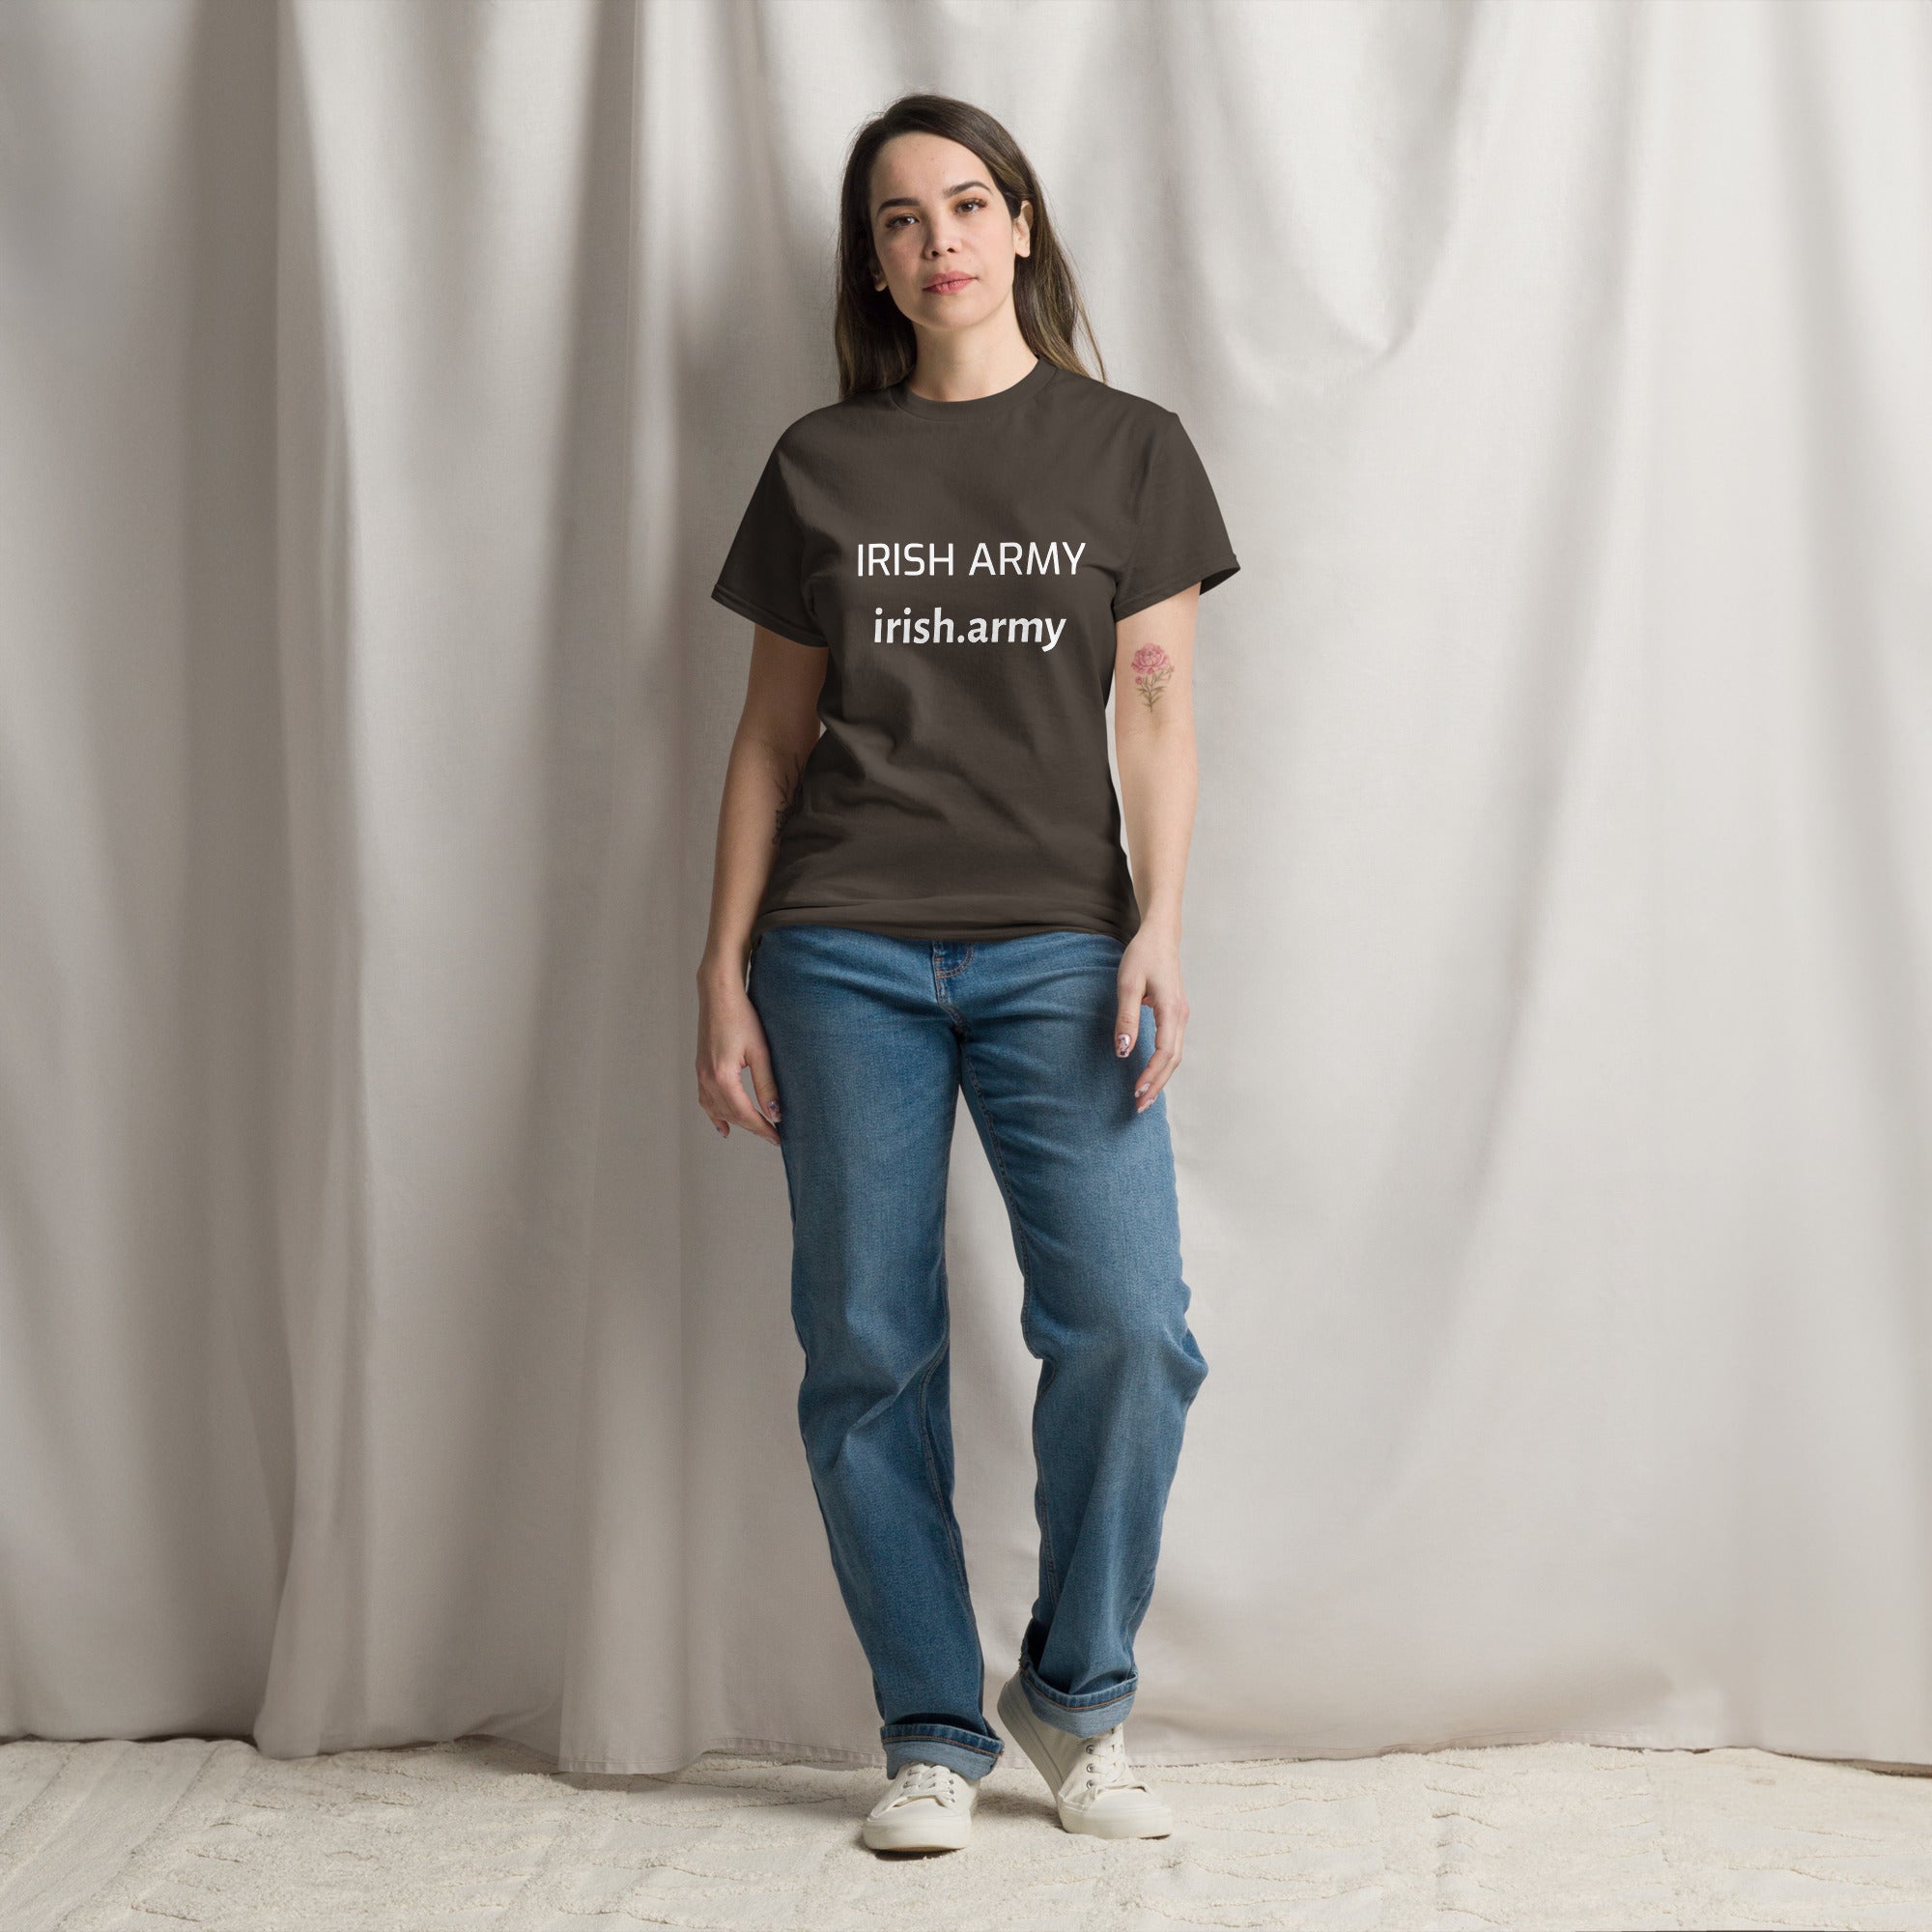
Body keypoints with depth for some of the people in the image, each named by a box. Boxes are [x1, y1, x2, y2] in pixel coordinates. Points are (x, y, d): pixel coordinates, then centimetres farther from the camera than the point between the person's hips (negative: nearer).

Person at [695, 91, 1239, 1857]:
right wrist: (723, 969, 5)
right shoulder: (821, 464, 12)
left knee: (1128, 1324, -13)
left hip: (1056, 946, -1)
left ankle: (1078, 1694, 8)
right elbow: (771, 734, 12)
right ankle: (932, 1734, 12)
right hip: (846, 953, 1)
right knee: (868, 1351, -1)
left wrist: (1159, 930, -8)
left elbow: (1157, 706, 5)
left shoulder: (1127, 447, 10)